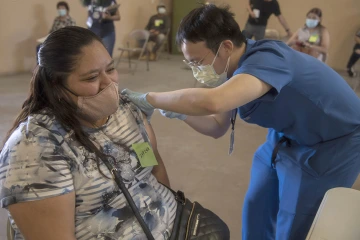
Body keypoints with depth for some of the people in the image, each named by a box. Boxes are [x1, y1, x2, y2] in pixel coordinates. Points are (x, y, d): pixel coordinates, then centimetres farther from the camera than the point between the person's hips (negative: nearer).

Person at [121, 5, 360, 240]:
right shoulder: (232, 69, -7)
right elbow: (217, 127, 3)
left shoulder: (266, 58, -34)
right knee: (257, 208, 14)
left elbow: (211, 102, -53)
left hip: (334, 143, -7)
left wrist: (149, 99, -38)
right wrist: (181, 113, -16)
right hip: (288, 136, 8)